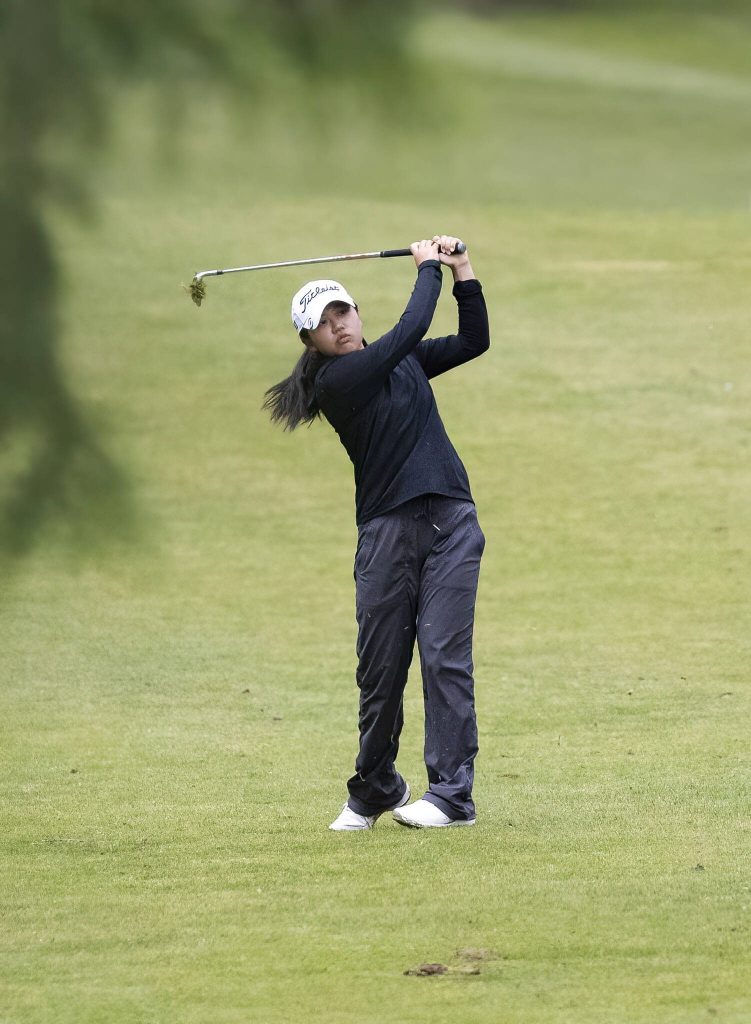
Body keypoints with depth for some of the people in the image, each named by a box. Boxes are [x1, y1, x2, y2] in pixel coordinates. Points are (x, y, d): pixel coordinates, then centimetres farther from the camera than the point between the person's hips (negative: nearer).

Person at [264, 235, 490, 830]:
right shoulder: (334, 381, -5)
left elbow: (473, 340, 19)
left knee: (444, 655, -6)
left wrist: (463, 272, 11)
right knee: (381, 665, 0)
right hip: (386, 529, -3)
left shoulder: (404, 361, 15)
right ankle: (374, 791, 17)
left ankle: (452, 795, -8)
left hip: (450, 519, 3)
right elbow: (408, 334, -12)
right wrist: (429, 270, 1)